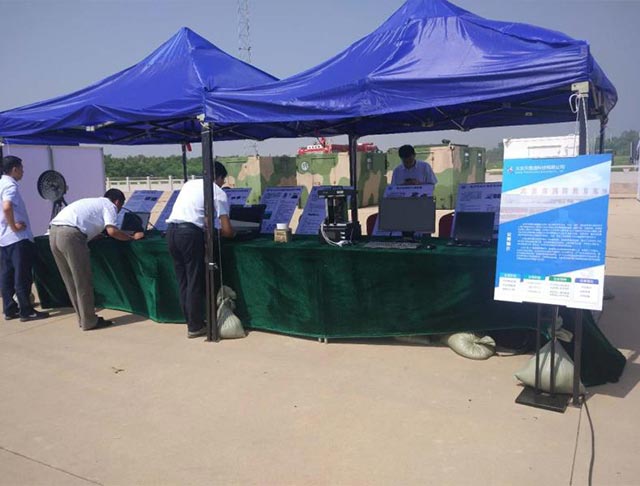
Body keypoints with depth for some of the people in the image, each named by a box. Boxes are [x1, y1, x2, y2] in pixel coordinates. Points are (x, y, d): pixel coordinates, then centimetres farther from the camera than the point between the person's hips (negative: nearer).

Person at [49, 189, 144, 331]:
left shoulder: (93, 202, 32)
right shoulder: (109, 206, 8)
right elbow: (112, 231, -8)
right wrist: (132, 237, 5)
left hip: (54, 232, 9)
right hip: (70, 234, -9)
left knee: (72, 281, 15)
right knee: (83, 282, 2)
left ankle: (83, 318, 24)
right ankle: (89, 322, 9)